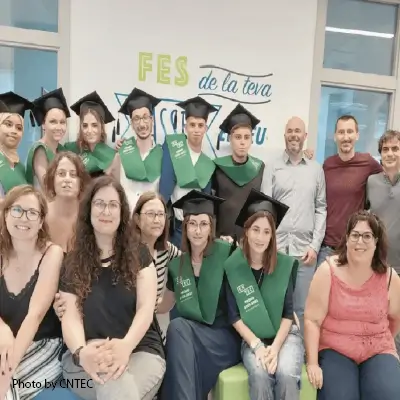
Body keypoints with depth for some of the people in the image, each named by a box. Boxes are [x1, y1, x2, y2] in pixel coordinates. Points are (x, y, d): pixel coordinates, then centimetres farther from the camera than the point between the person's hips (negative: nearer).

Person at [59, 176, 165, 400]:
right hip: (88, 355, 0)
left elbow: (146, 308, -4)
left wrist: (126, 346, -25)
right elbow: (71, 315, -1)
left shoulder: (139, 255, 8)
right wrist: (81, 352, -24)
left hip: (141, 351, 0)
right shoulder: (73, 262, 10)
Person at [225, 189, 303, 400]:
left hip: (285, 334, 1)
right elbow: (234, 316, -5)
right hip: (251, 338, 0)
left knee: (286, 374, -27)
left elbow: (288, 313, -3)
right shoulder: (232, 266, -8)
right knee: (259, 374, -29)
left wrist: (275, 348, -15)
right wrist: (257, 345, -15)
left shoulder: (286, 264, -6)